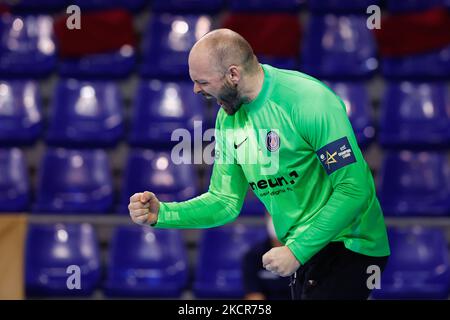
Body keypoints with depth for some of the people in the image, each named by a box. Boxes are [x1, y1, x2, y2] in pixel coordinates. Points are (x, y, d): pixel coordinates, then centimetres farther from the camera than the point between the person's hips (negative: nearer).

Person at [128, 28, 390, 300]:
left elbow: (354, 188, -23)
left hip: (349, 244, -7)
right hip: (303, 248, 8)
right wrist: (161, 213, -8)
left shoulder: (310, 101, -21)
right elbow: (226, 202, 8)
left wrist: (297, 250, -25)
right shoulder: (228, 117, 4)